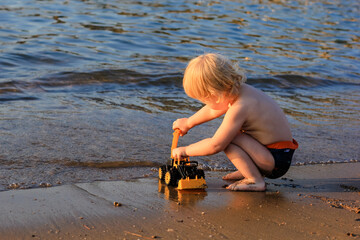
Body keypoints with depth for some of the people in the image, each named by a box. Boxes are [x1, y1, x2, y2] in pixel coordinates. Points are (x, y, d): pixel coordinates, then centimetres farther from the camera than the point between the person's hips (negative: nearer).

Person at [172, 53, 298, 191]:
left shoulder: (239, 109, -28)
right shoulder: (240, 90, 0)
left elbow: (215, 146, -24)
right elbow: (213, 110, 21)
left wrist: (185, 151, -11)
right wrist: (189, 122, 33)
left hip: (276, 162, -10)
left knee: (226, 139, -22)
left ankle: (255, 180, -12)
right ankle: (253, 171, 17)